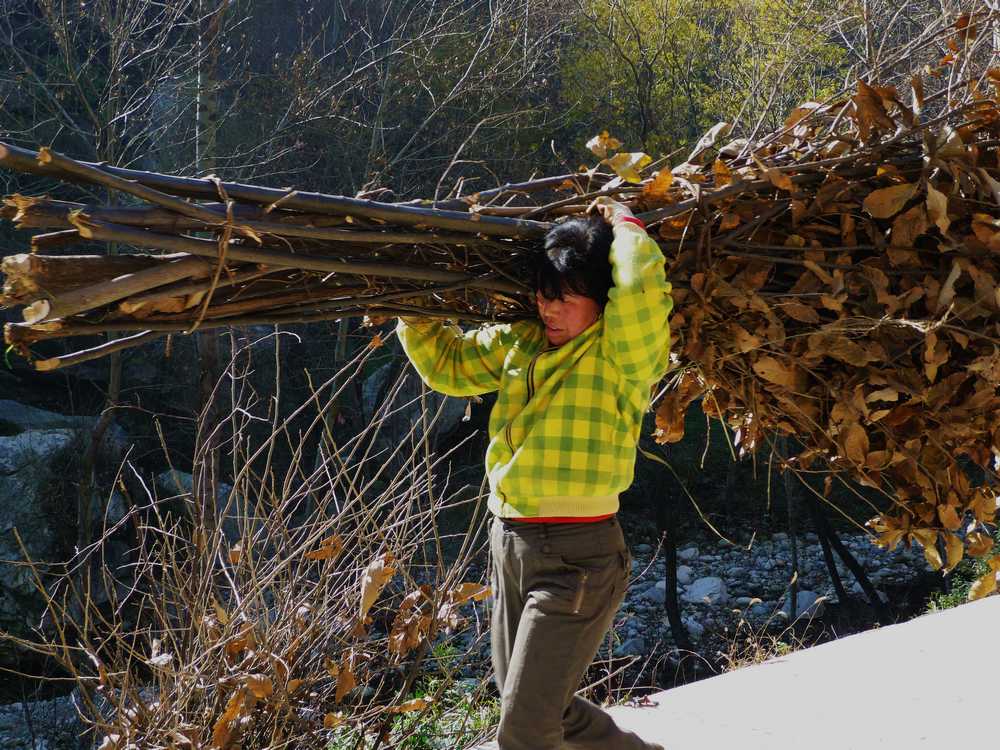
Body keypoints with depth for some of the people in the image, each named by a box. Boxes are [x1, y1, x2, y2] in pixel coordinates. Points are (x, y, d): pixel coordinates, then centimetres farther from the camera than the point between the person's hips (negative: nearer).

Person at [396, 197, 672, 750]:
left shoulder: (621, 353, -12)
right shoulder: (518, 343, 8)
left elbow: (640, 281, -30)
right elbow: (447, 364, 20)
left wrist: (622, 224, -11)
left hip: (577, 558, -8)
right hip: (510, 544, 8)